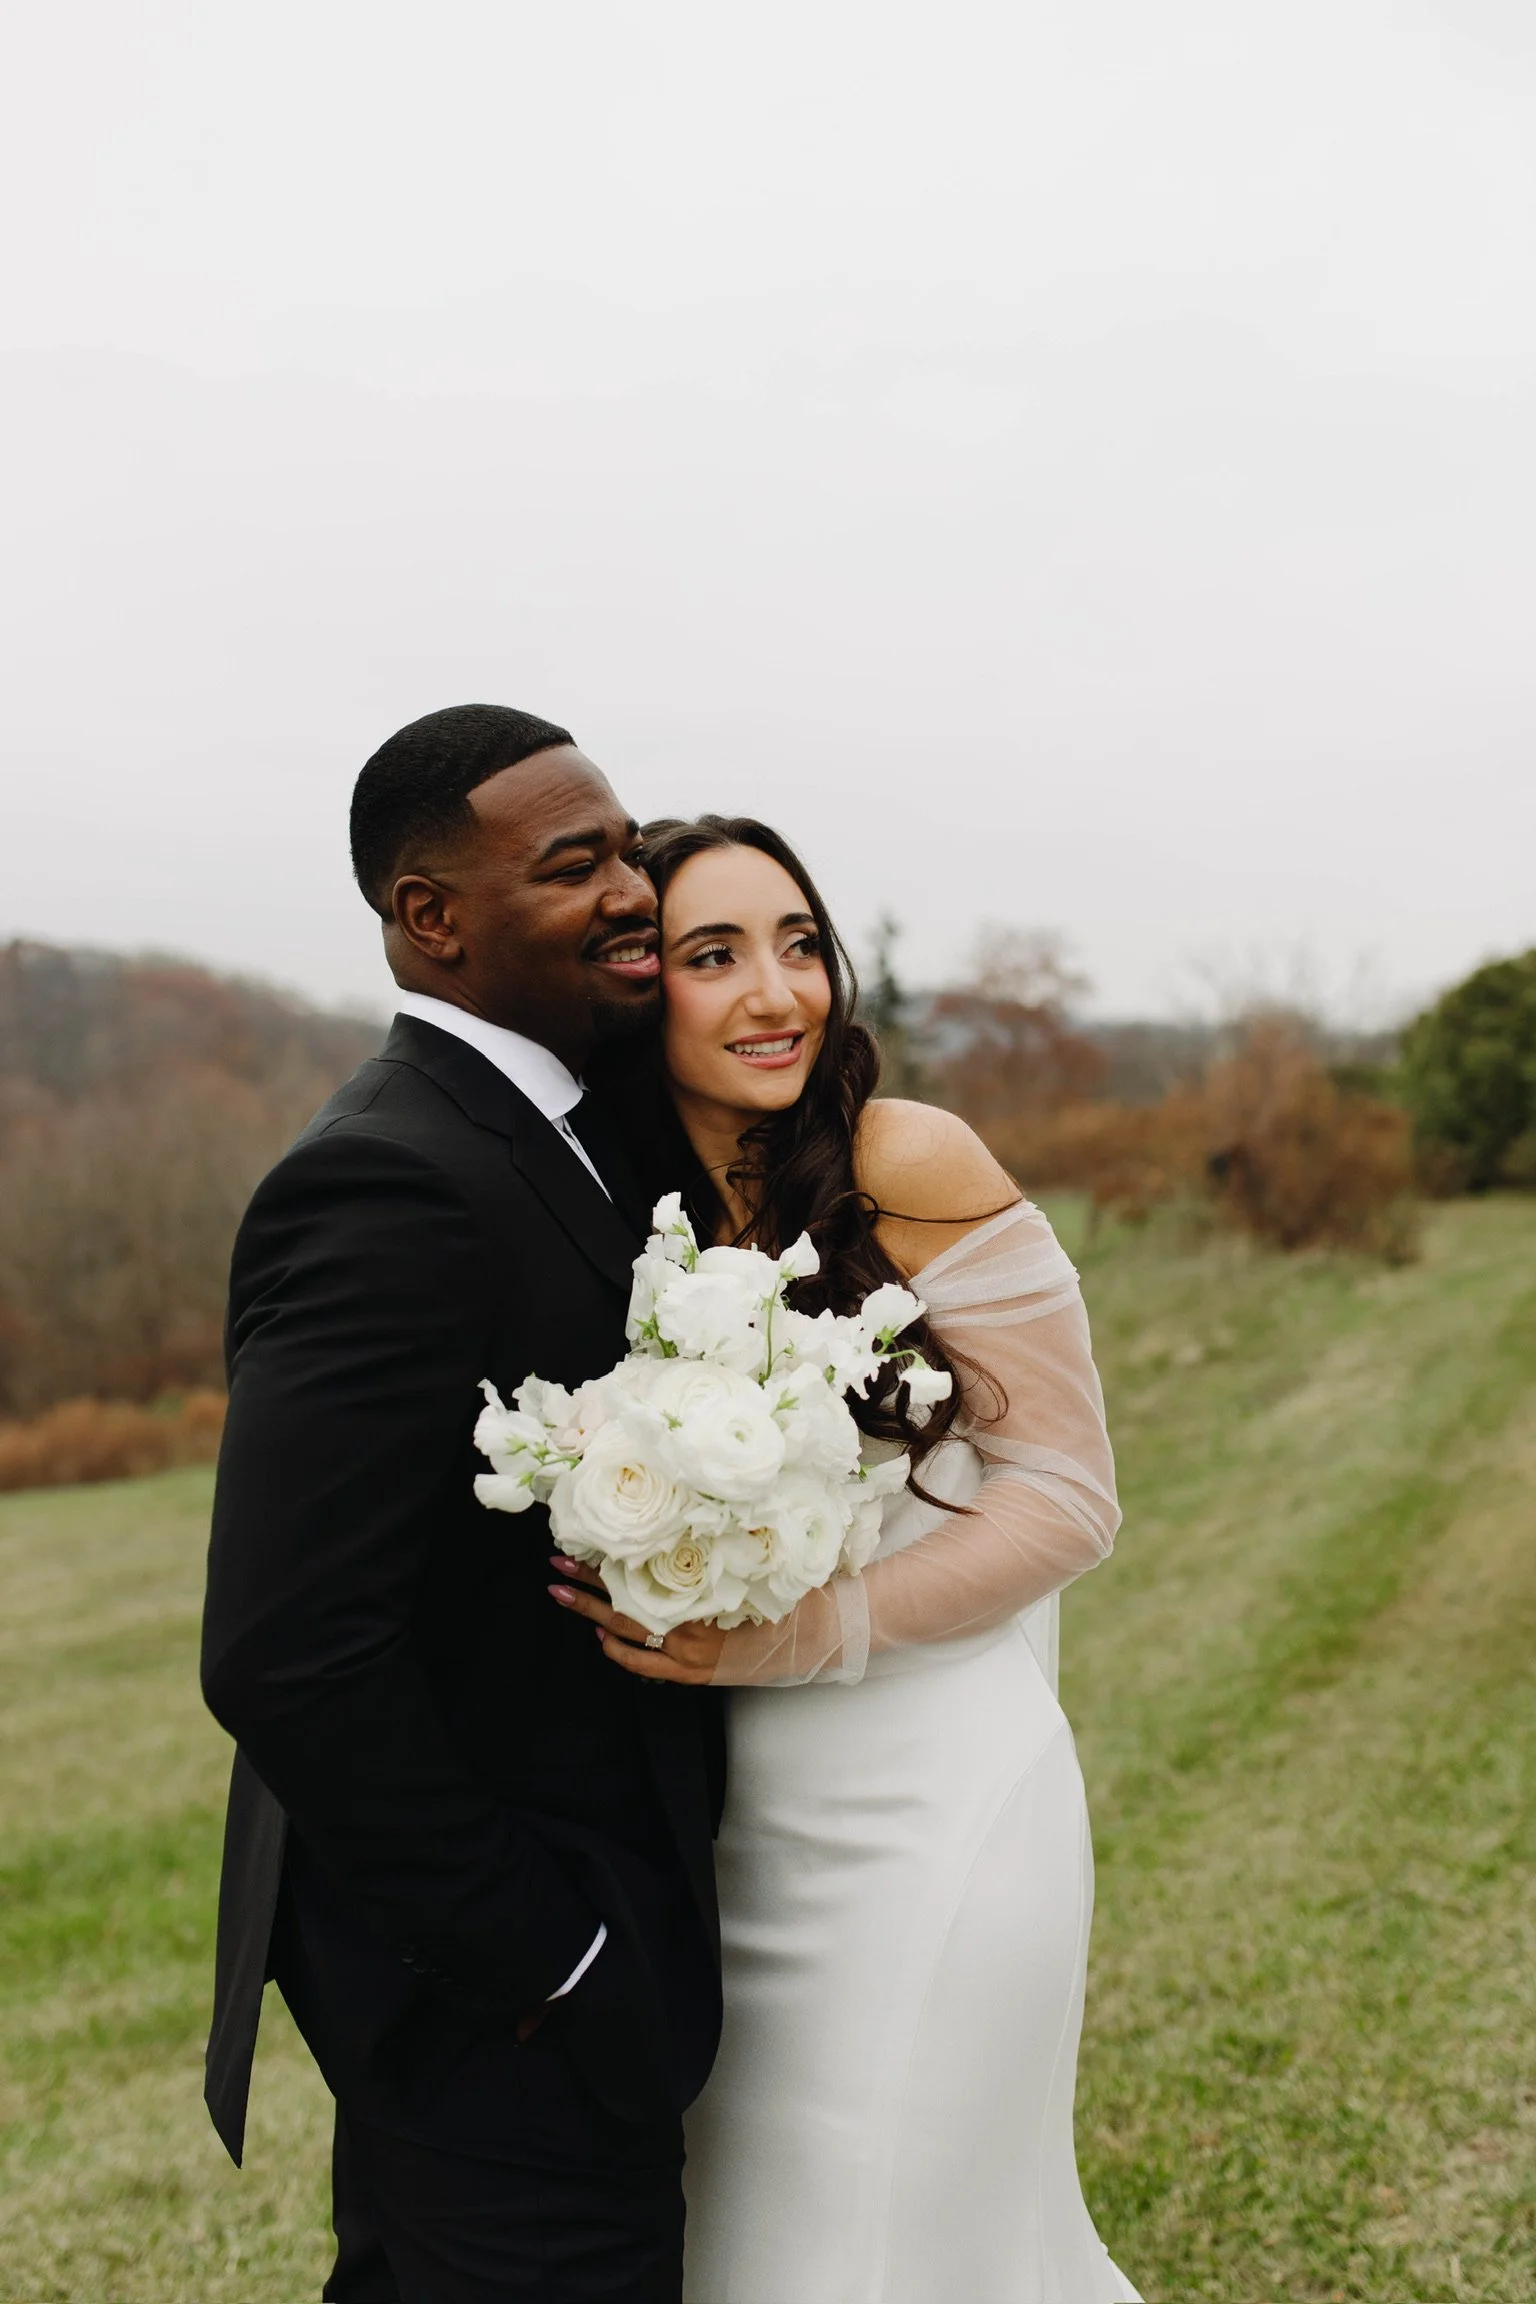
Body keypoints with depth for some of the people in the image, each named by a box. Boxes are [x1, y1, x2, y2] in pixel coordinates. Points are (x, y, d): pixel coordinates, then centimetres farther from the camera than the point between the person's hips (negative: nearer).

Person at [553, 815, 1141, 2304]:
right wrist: (682, 1623, -7)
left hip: (928, 1810, -5)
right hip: (739, 1825, 6)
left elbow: (1065, 1496, -10)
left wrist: (811, 1631, -20)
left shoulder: (910, 1165, -14)